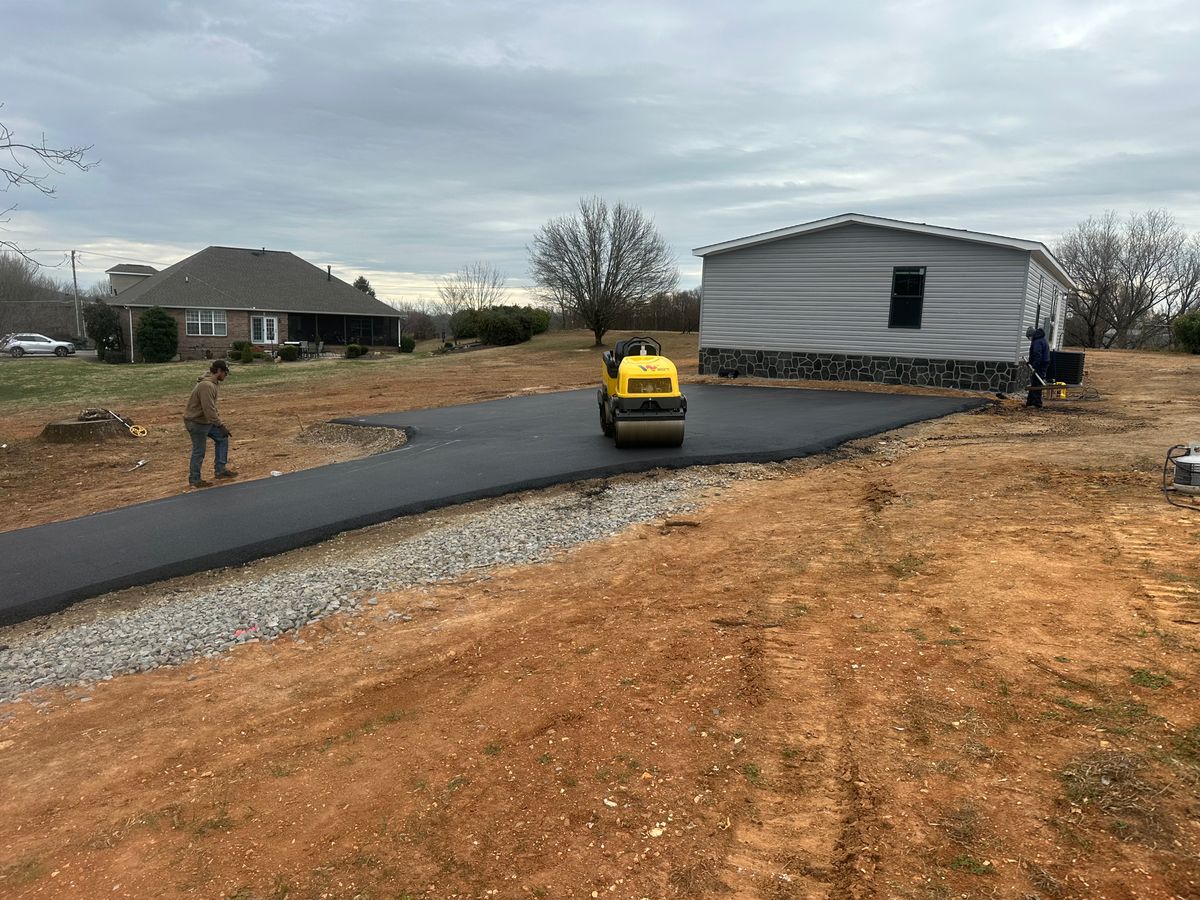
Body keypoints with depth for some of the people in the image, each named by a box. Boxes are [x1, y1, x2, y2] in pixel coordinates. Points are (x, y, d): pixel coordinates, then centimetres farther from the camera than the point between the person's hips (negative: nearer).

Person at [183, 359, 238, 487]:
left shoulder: (212, 383, 5)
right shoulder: (206, 386, -27)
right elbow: (209, 410, -30)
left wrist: (219, 422, 14)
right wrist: (221, 425, -27)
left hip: (206, 421, 10)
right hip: (196, 423, -10)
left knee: (222, 438, 15)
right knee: (199, 451, 2)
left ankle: (220, 470, 22)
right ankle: (194, 479, 17)